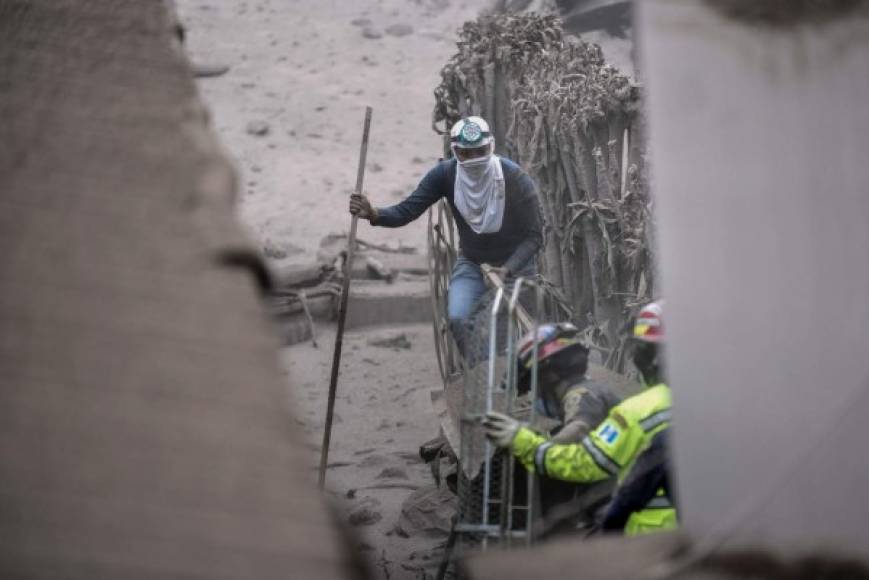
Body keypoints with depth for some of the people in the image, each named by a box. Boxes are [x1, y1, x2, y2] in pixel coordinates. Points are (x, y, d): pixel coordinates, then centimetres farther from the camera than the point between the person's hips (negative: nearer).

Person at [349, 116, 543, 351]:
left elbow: (534, 235, -18)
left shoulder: (516, 179, -23)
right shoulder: (445, 174, -16)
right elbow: (407, 210, -20)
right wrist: (374, 214, -39)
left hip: (515, 263, -2)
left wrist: (508, 269, -32)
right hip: (471, 263, 2)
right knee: (458, 318, -19)